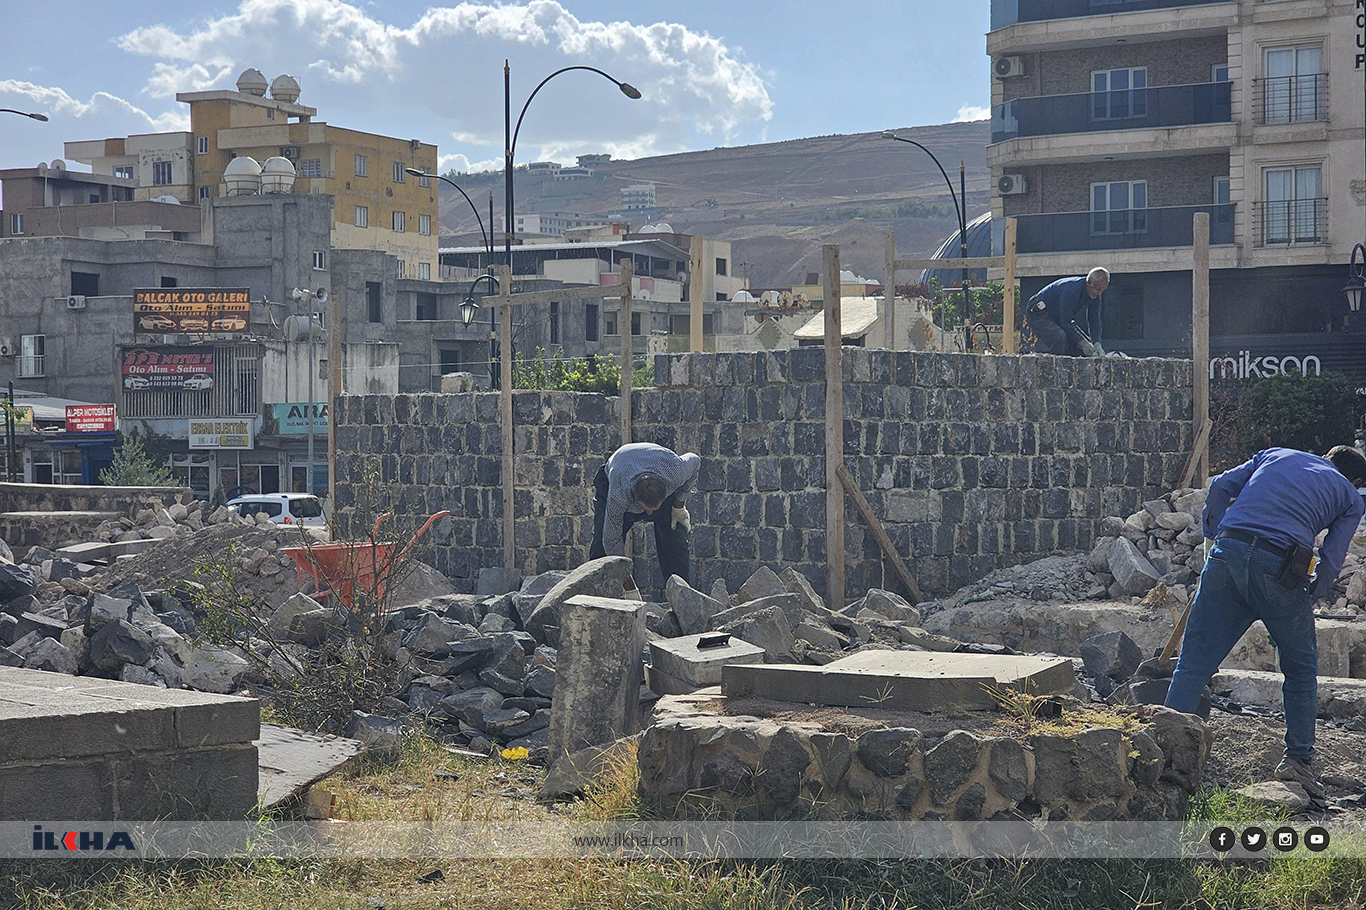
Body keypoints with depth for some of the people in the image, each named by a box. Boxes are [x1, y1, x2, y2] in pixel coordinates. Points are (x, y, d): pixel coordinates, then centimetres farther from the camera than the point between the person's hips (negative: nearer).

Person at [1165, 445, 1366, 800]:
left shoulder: (1277, 455, 30)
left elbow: (1221, 486, 18)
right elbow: (1330, 562, 10)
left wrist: (1214, 533, 26)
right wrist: (1306, 599, 20)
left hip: (1227, 554, 2)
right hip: (1281, 568, -2)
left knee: (1193, 664, 3)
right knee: (1301, 668, 19)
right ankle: (1298, 760, 23)